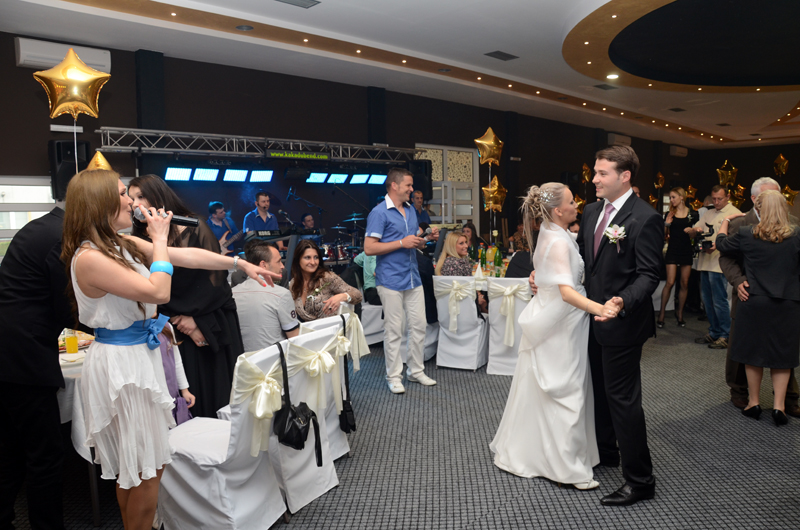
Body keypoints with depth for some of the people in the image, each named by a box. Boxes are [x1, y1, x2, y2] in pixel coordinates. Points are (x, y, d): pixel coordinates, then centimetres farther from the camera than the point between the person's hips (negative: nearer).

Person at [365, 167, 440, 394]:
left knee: (419, 326, 11)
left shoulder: (411, 210, 15)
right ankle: (394, 376, 13)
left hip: (413, 279, 8)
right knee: (393, 330, 0)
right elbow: (369, 248, -17)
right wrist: (402, 243, -18)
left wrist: (427, 238, 3)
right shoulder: (379, 213, -10)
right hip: (391, 280, -7)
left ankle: (416, 371, 24)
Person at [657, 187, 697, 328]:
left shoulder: (692, 214, 3)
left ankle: (679, 312, 19)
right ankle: (662, 313, 0)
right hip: (673, 250, -1)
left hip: (687, 251, 1)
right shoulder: (670, 214, 4)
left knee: (684, 283, 6)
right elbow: (665, 235, 5)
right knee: (670, 283, -8)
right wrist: (666, 224, -11)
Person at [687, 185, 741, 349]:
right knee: (707, 300, 12)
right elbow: (691, 233, 17)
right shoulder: (708, 214, 19)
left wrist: (717, 246, -29)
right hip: (705, 261, 7)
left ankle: (726, 335, 5)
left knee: (719, 300, -5)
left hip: (719, 263, -7)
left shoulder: (734, 213, -3)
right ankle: (714, 332, 23)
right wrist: (694, 230, -7)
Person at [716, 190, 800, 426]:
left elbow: (721, 243, 9)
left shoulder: (746, 235, -9)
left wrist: (726, 220, 24)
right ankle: (779, 405, 10)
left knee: (753, 353, 12)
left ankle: (753, 402, 22)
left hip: (755, 302, 0)